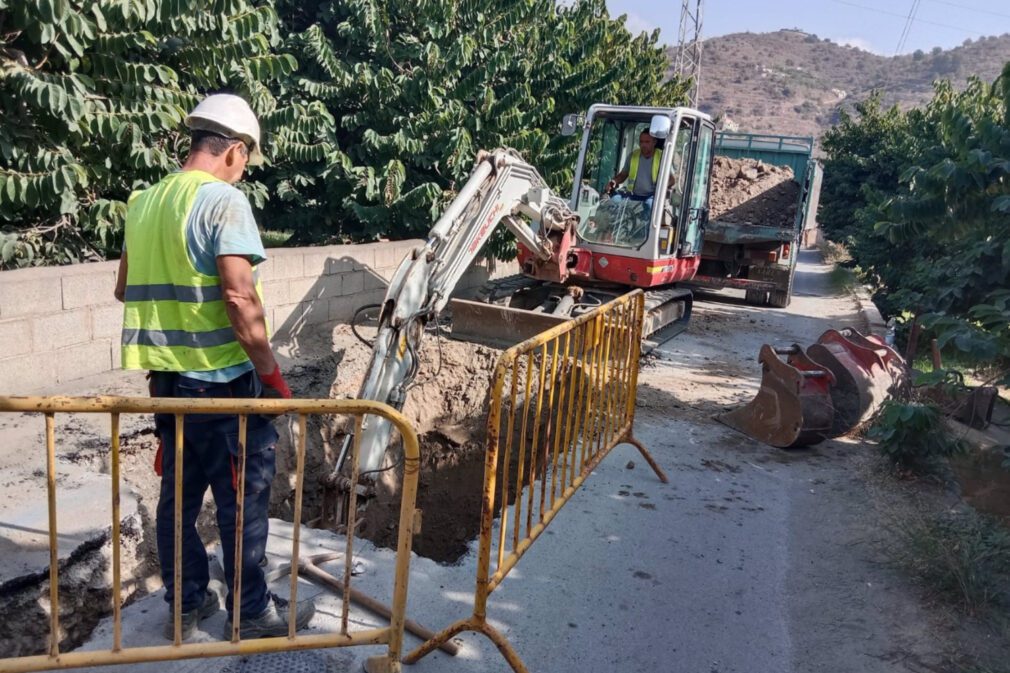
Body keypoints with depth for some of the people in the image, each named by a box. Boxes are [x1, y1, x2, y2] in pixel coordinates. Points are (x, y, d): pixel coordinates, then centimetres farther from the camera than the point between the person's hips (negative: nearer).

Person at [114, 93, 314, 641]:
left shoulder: (144, 202, 10)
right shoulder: (224, 199, -14)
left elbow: (125, 289, 19)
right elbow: (239, 298, -21)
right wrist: (273, 375, -14)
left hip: (166, 375, 8)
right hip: (221, 377, -7)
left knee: (179, 492, 16)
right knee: (242, 497, 6)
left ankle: (185, 605, 30)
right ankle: (252, 613, 19)